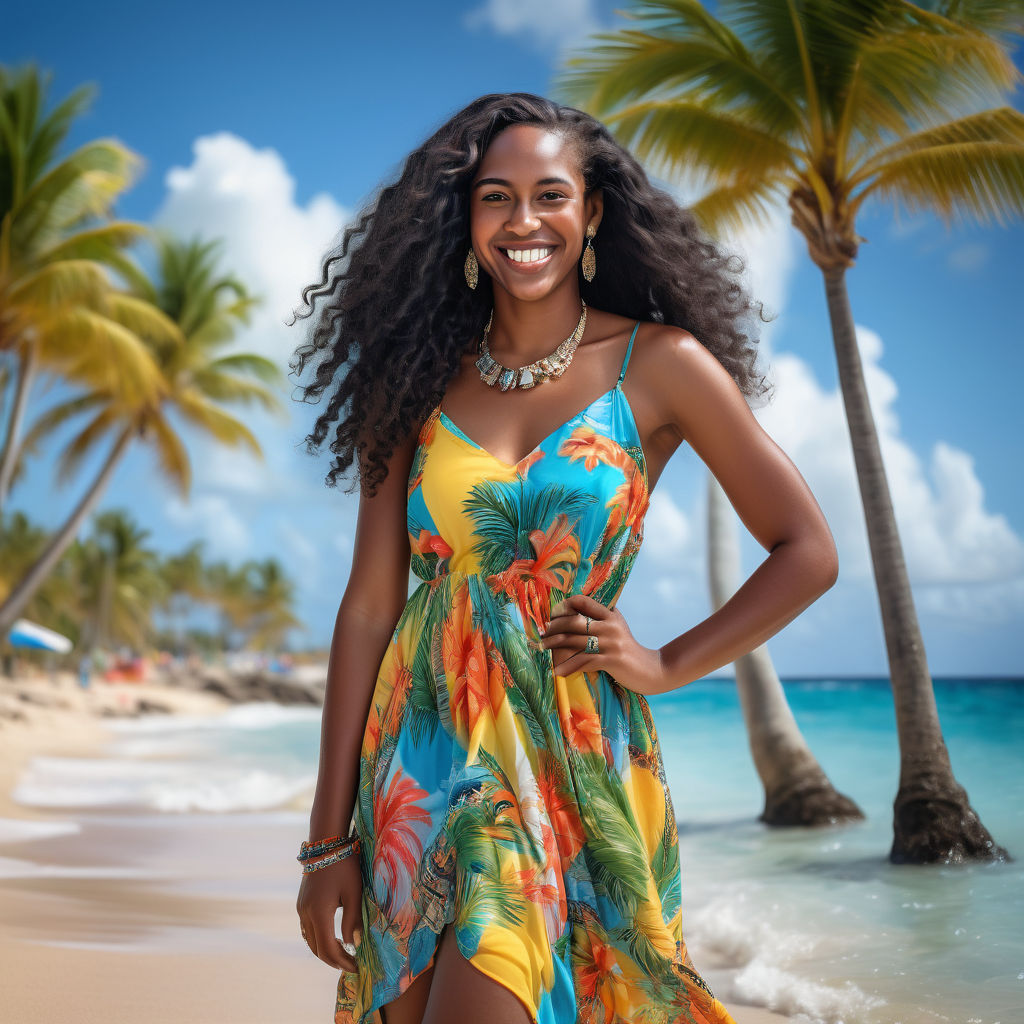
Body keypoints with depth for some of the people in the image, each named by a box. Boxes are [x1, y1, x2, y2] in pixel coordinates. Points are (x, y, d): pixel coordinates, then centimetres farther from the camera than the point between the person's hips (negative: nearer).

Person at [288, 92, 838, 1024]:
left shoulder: (657, 364, -3)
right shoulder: (420, 382, 3)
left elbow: (807, 553, 3)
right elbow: (369, 606, 1)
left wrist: (667, 666, -3)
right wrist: (328, 840, 0)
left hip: (572, 761, -2)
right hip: (420, 758, 3)